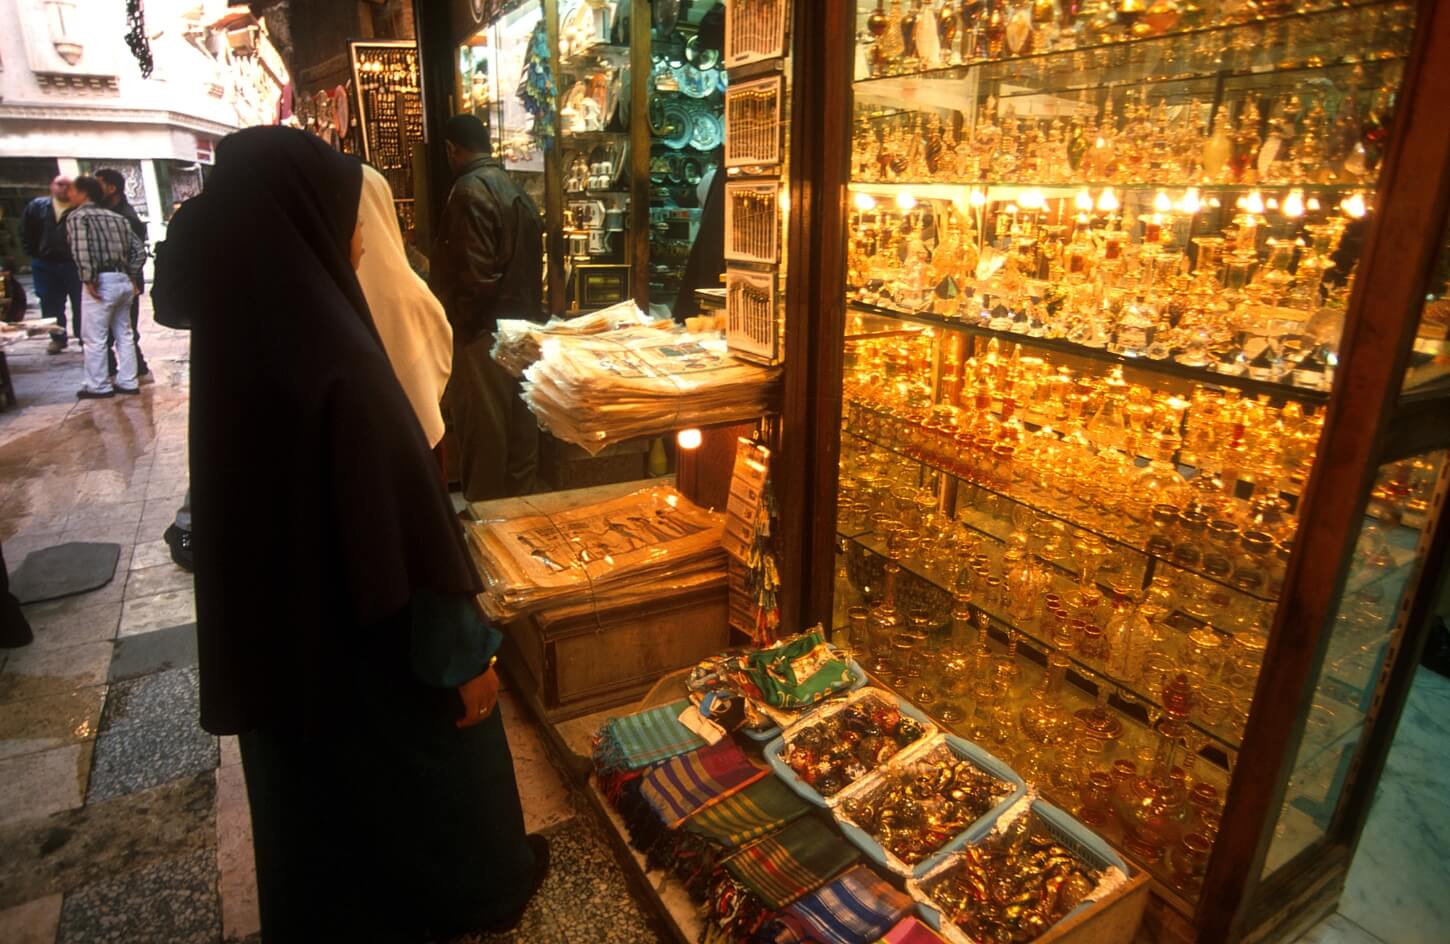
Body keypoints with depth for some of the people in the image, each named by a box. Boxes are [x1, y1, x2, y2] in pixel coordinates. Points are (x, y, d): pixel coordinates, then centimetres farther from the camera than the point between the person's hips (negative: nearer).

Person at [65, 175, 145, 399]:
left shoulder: (77, 216, -4)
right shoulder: (117, 217, 14)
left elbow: (81, 249, -20)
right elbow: (139, 249, 12)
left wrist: (88, 279, -17)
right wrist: (132, 276, 15)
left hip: (102, 282, -7)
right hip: (124, 280, 7)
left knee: (94, 338, 2)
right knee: (124, 334, 14)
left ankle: (98, 386, 8)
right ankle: (128, 382, 19)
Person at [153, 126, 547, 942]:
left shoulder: (239, 341, -5)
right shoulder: (338, 364, -31)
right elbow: (406, 529, -27)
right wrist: (464, 655, -16)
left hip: (284, 629, 8)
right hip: (369, 645, -7)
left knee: (322, 785, 27)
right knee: (430, 762, 19)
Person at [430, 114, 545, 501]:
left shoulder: (469, 191, -13)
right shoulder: (517, 190, 13)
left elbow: (475, 276, -20)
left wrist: (457, 328, -8)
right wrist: (529, 315, 18)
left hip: (484, 334, -9)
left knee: (483, 437, 1)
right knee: (519, 435, 14)